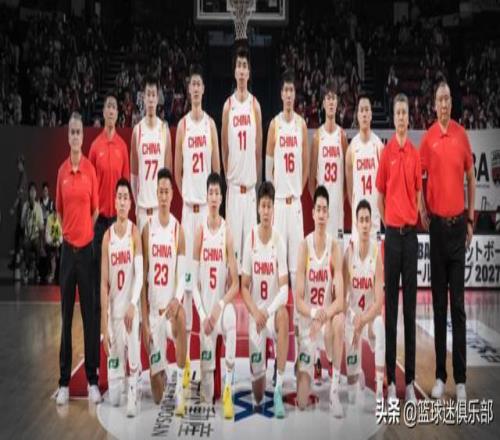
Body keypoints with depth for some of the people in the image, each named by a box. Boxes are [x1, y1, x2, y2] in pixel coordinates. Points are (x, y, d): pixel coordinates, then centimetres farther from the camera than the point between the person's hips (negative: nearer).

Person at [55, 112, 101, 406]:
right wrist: (69, 232, 7)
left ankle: (93, 380, 11)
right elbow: (60, 209, 13)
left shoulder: (90, 169, -1)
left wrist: (86, 233, 3)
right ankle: (64, 381, 14)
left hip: (87, 246, -2)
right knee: (66, 315, 6)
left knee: (90, 313, 2)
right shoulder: (62, 171, 6)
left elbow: (96, 208, 3)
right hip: (68, 246, 2)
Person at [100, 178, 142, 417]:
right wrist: (104, 323, -4)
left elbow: (140, 275, -9)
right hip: (113, 310, 2)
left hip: (131, 308, -2)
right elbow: (104, 283, 0)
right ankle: (116, 394, 31)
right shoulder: (107, 236, 2)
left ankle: (132, 396, 12)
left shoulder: (135, 232, -3)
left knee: (133, 357, -7)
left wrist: (132, 304, -24)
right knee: (114, 359, 5)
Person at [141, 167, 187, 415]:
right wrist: (144, 320, -6)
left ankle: (179, 390, -27)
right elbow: (143, 277, 0)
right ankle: (161, 374, 31)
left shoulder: (178, 229, 0)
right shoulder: (148, 229, 0)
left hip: (171, 303, 0)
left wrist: (177, 299, -25)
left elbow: (182, 274, -4)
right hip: (153, 307, 1)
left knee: (180, 319, -39)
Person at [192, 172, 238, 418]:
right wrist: (203, 314, -9)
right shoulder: (200, 232, 0)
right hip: (204, 309, 2)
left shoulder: (228, 233, -4)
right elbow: (194, 281, 1)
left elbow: (235, 284, -3)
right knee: (206, 365, -2)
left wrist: (220, 306, -18)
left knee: (231, 322, -34)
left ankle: (228, 393, -27)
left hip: (223, 304, -2)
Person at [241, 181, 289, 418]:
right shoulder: (250, 239, -5)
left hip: (274, 310, -1)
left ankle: (279, 388, -33)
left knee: (283, 317, -38)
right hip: (255, 312, 1)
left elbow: (284, 288, -11)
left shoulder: (279, 240, -9)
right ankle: (257, 401, 30)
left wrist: (268, 311, -25)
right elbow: (244, 287, -1)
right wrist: (255, 311, -17)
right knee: (256, 371, -8)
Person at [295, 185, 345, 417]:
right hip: (307, 320, -1)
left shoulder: (335, 247, -8)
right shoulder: (304, 246, -9)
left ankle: (334, 390, -25)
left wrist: (324, 315, -31)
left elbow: (340, 300, -13)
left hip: (328, 318, 2)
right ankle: (306, 371, 21)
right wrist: (313, 314, -29)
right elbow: (298, 300, -10)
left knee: (339, 320, -39)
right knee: (302, 402, -14)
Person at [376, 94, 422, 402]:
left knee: (410, 307, 6)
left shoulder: (416, 154, 8)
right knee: (391, 306, 1)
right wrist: (388, 222, 0)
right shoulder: (386, 153, 1)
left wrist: (414, 219, 6)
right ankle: (391, 380, 9)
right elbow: (380, 194, 4)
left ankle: (410, 380, 13)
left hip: (411, 233, 2)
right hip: (392, 232, -2)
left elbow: (419, 193, 12)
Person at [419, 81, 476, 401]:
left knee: (458, 304, 2)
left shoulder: (462, 135, 3)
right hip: (436, 223, 0)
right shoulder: (428, 138, 2)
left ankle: (461, 378, 9)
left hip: (458, 223, 0)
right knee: (439, 302, 6)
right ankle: (440, 375, 14)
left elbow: (471, 177, 8)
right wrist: (422, 210, -7)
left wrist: (471, 219, 6)